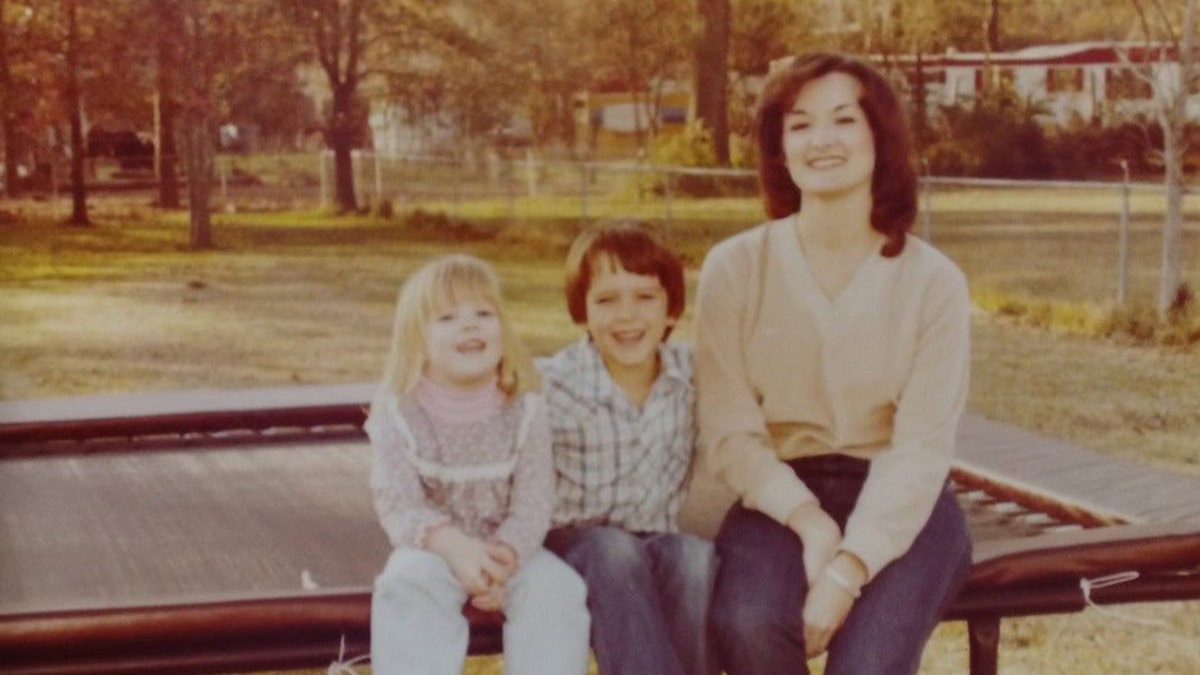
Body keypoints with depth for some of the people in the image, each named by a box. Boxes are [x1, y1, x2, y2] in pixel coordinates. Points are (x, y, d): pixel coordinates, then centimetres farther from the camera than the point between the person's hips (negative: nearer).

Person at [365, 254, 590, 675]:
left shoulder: (525, 410, -6)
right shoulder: (400, 413, -9)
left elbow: (533, 503, -10)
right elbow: (397, 505, -16)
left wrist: (504, 556, -31)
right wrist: (452, 545, -35)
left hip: (509, 550, 1)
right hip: (433, 549, -1)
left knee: (557, 589, -26)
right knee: (406, 587, -32)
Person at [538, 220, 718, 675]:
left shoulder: (692, 374, -3)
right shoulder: (553, 386, -12)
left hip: (657, 541, 3)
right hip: (571, 545, -3)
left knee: (697, 559, -29)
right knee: (615, 553, -34)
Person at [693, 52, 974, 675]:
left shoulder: (934, 281, -4)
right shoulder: (734, 267, -3)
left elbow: (922, 447, -10)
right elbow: (729, 434, -5)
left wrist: (849, 568, -22)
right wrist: (809, 522, -20)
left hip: (899, 505, 0)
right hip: (780, 496, 0)